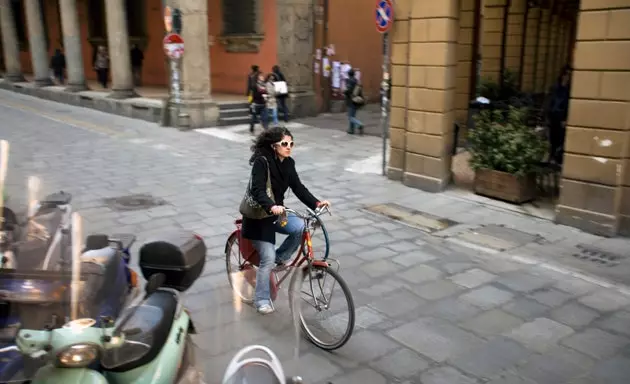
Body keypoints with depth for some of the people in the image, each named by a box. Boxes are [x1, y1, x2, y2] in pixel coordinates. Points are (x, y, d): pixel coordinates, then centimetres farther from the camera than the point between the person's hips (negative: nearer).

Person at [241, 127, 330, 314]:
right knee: (268, 259, -9)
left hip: (277, 212, 6)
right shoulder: (261, 162, -21)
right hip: (259, 215, -6)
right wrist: (271, 206, -49)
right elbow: (257, 190, -32)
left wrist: (316, 203, -17)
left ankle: (281, 257, 6)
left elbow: (298, 187, -4)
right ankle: (261, 299, 10)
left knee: (301, 228, -19)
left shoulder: (288, 163, -1)